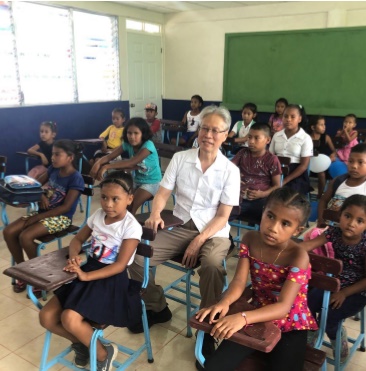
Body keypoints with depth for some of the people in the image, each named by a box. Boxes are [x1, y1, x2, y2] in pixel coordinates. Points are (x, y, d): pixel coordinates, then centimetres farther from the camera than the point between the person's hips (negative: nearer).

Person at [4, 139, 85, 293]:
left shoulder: (76, 178, -17)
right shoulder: (53, 169, 5)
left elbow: (65, 207, -21)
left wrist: (37, 217, -21)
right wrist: (41, 195, -7)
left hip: (61, 217, -7)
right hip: (44, 211, 8)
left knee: (25, 236, -26)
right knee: (9, 232, -9)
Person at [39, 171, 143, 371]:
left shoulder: (131, 227, -17)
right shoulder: (98, 215, 2)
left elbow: (120, 265, -20)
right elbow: (78, 239, 13)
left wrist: (86, 276, -28)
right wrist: (74, 257, -10)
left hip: (111, 280, -7)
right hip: (87, 271, 7)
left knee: (70, 319, -25)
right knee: (46, 317, -3)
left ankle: (103, 353, 2)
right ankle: (81, 343, 22)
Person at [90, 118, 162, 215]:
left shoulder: (148, 145, -24)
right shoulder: (127, 144, -5)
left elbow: (132, 162, -35)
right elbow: (109, 156, -12)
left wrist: (106, 167, -40)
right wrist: (98, 164, -35)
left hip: (152, 182, -6)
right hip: (137, 180, 6)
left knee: (130, 206, -21)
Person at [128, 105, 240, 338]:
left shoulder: (231, 170, -7)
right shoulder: (180, 158, 0)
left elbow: (222, 216, -7)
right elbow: (163, 194, -1)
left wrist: (199, 241, -20)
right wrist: (155, 214, -23)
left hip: (213, 232, -3)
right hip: (180, 227, 3)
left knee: (212, 266, -35)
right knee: (137, 257, -15)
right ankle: (157, 308, 12)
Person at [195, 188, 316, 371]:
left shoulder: (298, 256, -24)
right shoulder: (250, 239, -9)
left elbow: (283, 307, -29)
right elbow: (239, 281, -12)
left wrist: (243, 317, -44)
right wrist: (224, 302, -34)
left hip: (289, 325, -3)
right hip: (257, 316, 3)